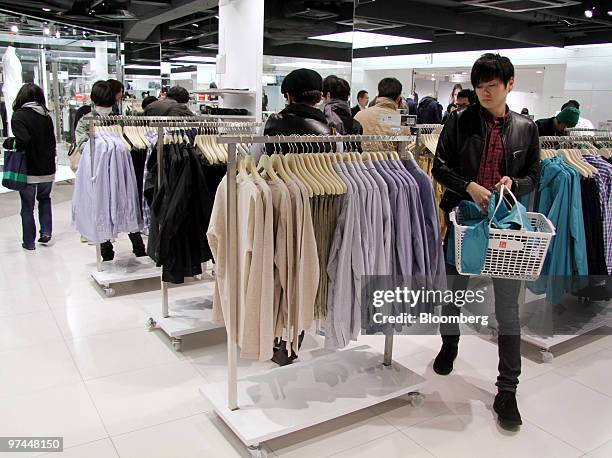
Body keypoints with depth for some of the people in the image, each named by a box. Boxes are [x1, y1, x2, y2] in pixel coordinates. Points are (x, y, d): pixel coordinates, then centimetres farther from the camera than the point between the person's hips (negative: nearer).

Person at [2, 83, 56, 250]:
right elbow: (52, 141, 7)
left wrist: (8, 142, -6)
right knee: (45, 199, 25)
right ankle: (46, 232, 17)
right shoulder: (47, 116, 3)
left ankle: (29, 241, 16)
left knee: (27, 207, 8)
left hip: (29, 170, -4)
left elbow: (23, 141, -25)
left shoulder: (19, 116, -12)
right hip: (47, 169, 4)